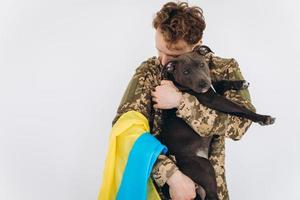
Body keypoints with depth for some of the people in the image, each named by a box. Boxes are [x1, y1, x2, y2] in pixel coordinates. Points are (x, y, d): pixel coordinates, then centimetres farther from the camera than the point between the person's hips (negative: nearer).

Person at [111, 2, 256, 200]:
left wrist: (181, 101, -27)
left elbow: (241, 122, -21)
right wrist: (171, 173, -27)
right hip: (157, 181, 0)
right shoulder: (148, 72, -8)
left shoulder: (224, 69, -7)